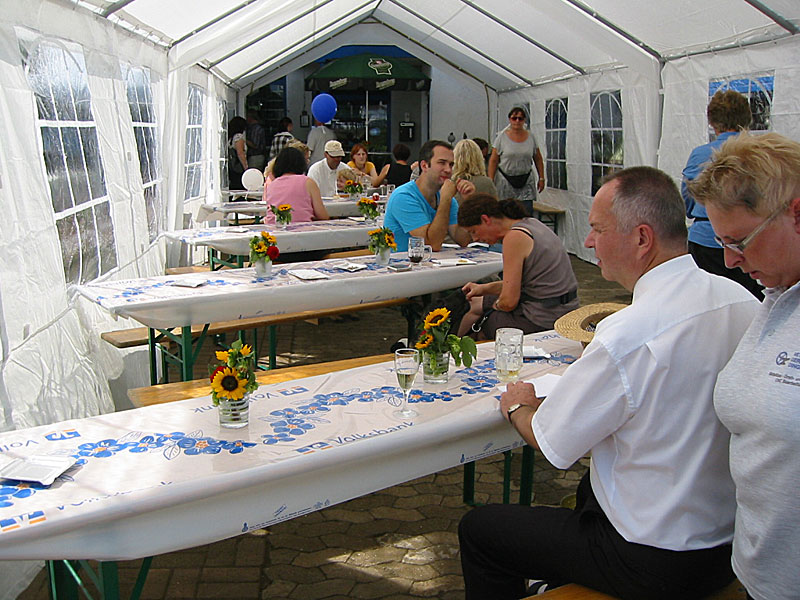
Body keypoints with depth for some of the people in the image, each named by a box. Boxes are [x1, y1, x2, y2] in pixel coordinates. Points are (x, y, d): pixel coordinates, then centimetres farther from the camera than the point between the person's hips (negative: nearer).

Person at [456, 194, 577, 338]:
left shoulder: (514, 237, -21)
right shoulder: (531, 223, 8)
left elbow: (508, 302, -19)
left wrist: (495, 305, 2)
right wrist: (485, 288, 18)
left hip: (543, 321, -10)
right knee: (476, 304, 26)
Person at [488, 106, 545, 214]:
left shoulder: (530, 137, 5)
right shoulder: (502, 137, -2)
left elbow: (538, 159, 13)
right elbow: (493, 161, -3)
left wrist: (541, 178, 10)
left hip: (526, 182, 2)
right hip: (505, 180, -1)